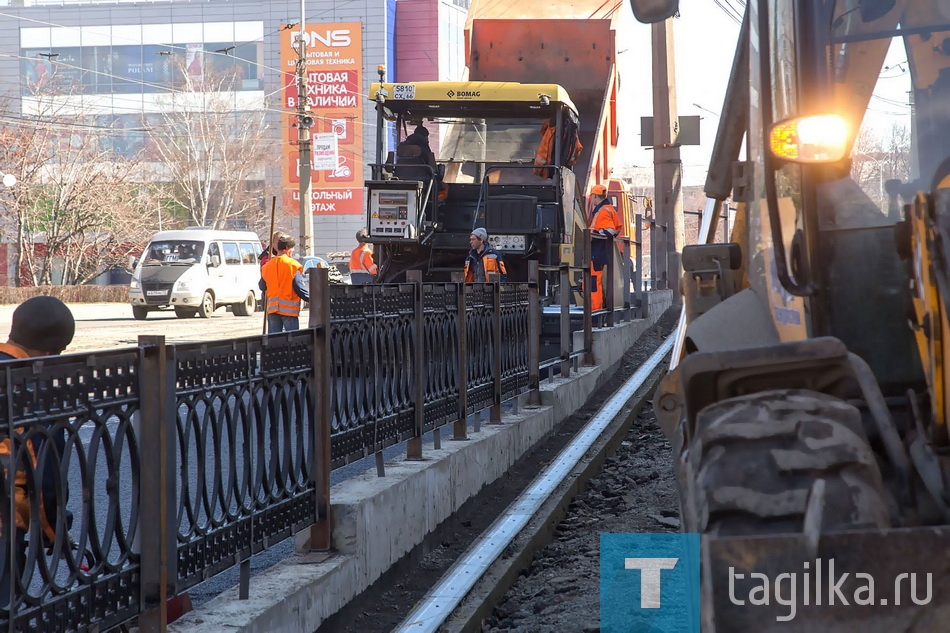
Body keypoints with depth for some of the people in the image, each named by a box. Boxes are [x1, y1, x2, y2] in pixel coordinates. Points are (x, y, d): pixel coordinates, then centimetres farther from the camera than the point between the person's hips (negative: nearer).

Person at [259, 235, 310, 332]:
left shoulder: (267, 266, 6)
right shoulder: (292, 265, -9)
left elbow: (262, 287, 14)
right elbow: (300, 287, -10)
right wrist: (311, 299, 1)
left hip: (272, 307, 5)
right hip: (289, 309, -5)